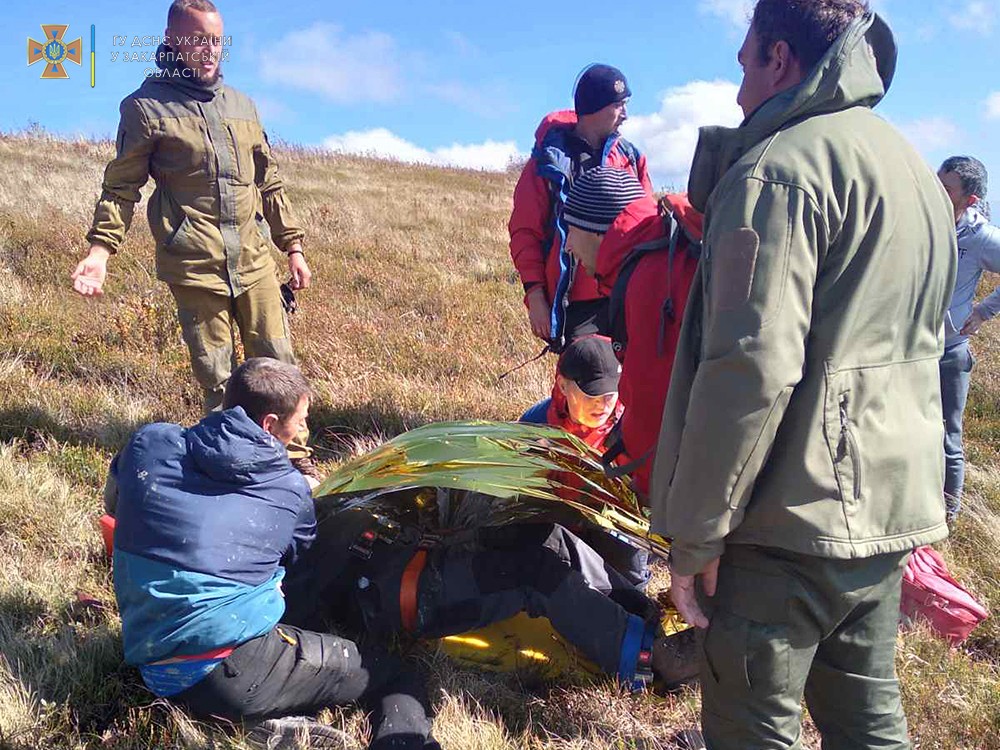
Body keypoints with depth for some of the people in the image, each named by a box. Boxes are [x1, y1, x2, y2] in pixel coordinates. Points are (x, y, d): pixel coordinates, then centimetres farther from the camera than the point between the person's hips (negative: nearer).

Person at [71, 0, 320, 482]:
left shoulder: (241, 106, 15)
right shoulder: (147, 106, 1)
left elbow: (270, 184, 19)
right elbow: (121, 188, 0)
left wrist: (293, 247, 16)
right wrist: (99, 249, -13)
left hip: (255, 259, 4)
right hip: (194, 266, -4)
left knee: (278, 362, 4)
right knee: (216, 376, 1)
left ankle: (294, 455, 15)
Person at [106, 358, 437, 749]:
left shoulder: (147, 444, 4)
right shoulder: (290, 490, 0)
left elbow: (116, 505, 25)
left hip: (156, 673, 5)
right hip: (239, 671, -4)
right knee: (393, 674, 10)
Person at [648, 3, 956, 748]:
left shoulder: (780, 167, -14)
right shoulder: (917, 171, 16)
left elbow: (750, 369, -22)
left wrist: (695, 534, -15)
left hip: (797, 520, -9)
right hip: (896, 509, 9)